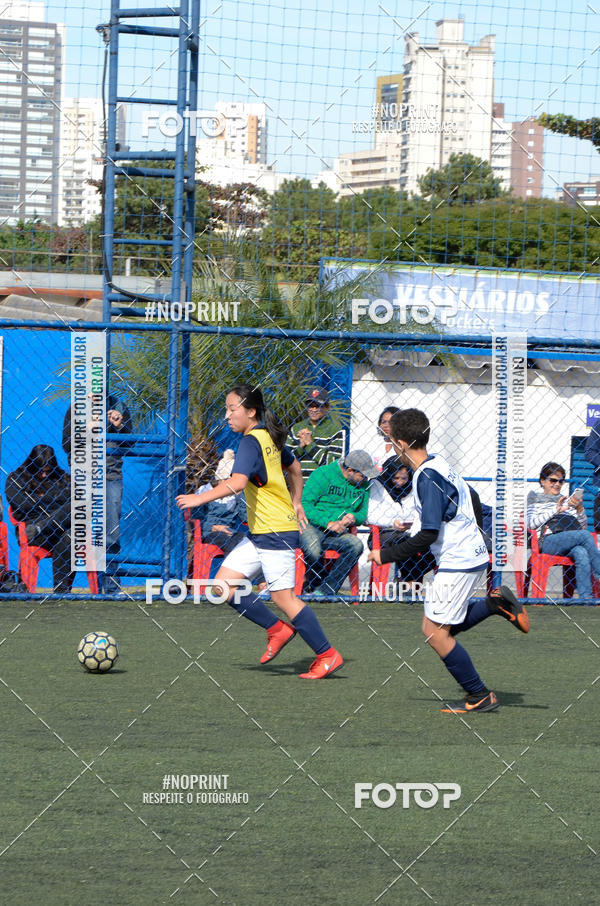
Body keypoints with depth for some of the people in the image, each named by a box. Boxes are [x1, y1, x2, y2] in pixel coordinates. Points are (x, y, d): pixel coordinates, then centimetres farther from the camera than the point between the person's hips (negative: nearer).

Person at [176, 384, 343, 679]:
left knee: (283, 597, -8)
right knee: (223, 583, 5)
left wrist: (200, 498, -28)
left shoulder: (250, 442, -17)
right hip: (259, 532, 10)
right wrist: (296, 503, 34)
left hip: (276, 532, -10)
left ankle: (327, 655, 0)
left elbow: (237, 482, -32)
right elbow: (293, 466, 28)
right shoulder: (269, 438, 12)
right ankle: (277, 629, 12)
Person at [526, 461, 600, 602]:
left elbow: (583, 527, 23)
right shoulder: (535, 498, 20)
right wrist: (555, 510, -4)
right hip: (549, 541, -3)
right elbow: (531, 524, 2)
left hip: (572, 542, 3)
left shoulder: (567, 500, 30)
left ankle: (585, 598, -45)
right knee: (585, 536, -30)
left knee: (581, 553, -35)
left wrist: (580, 509, 3)